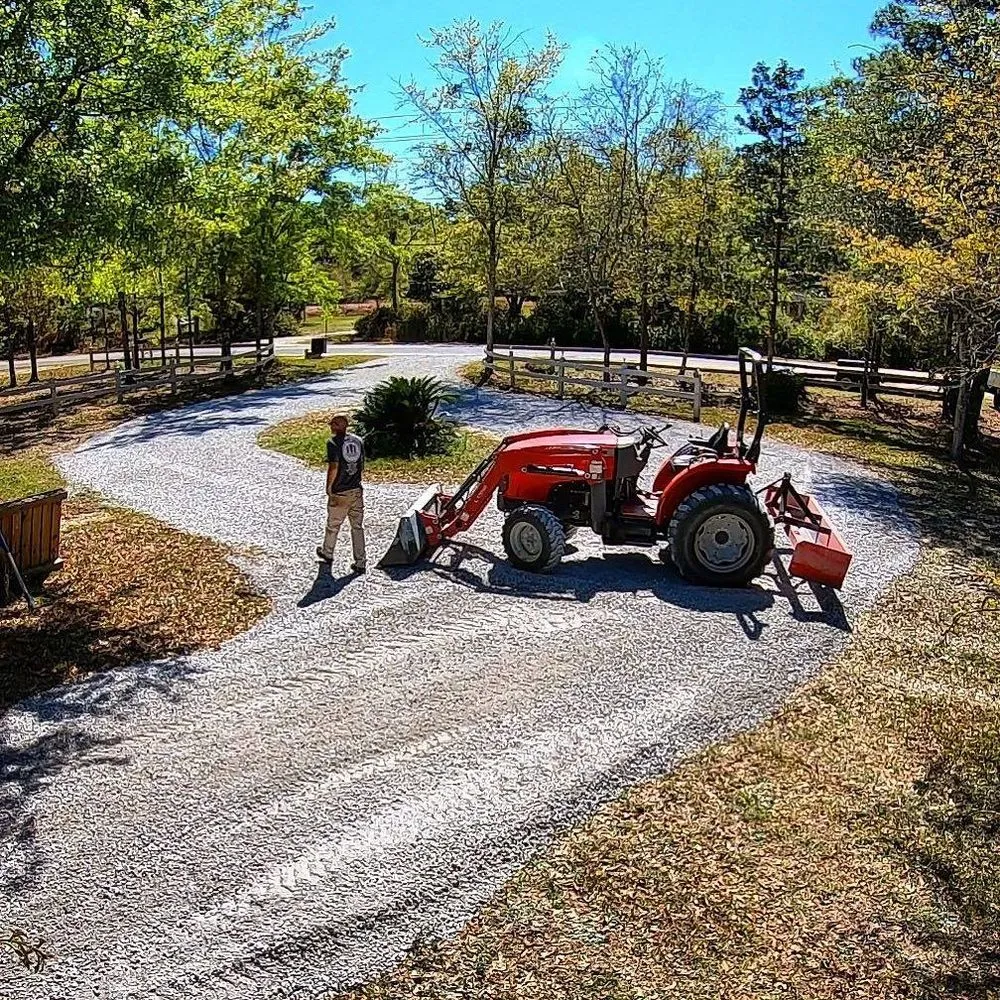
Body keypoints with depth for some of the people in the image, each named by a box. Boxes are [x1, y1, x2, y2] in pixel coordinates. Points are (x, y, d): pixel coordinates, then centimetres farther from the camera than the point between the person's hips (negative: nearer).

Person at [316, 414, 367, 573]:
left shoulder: (333, 443, -14)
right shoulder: (358, 440, 4)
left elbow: (333, 467, -19)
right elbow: (362, 466, 9)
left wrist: (329, 487, -7)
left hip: (339, 492, -5)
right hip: (357, 490, 5)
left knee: (333, 525, 16)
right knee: (357, 526, 9)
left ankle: (327, 553, 36)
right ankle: (360, 562, 9)